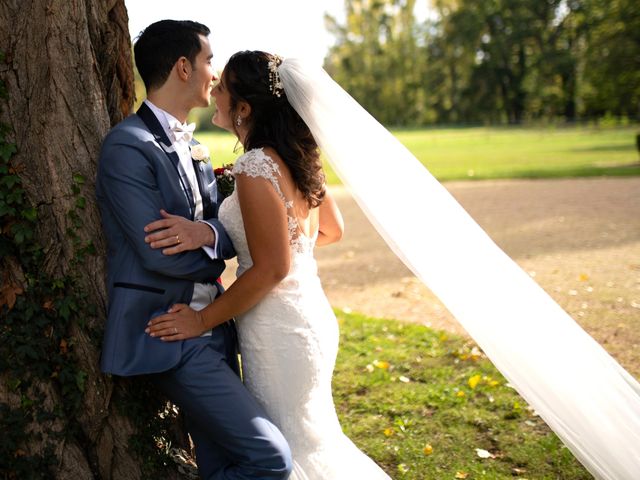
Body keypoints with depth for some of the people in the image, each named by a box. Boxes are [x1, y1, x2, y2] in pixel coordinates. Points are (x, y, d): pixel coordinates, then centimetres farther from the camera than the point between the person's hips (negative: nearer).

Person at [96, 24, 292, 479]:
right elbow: (158, 254, -19)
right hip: (171, 338, -9)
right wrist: (215, 261, 0)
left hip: (212, 329, 9)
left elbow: (232, 230, 9)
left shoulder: (190, 146, 14)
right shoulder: (128, 146, -14)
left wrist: (208, 233, -15)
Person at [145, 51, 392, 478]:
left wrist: (203, 320, -14)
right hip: (309, 313, 9)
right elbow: (332, 230, 17)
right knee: (310, 435, 22)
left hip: (278, 327, -9)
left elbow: (271, 269, -21)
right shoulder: (294, 156, 6)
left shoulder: (256, 167, -20)